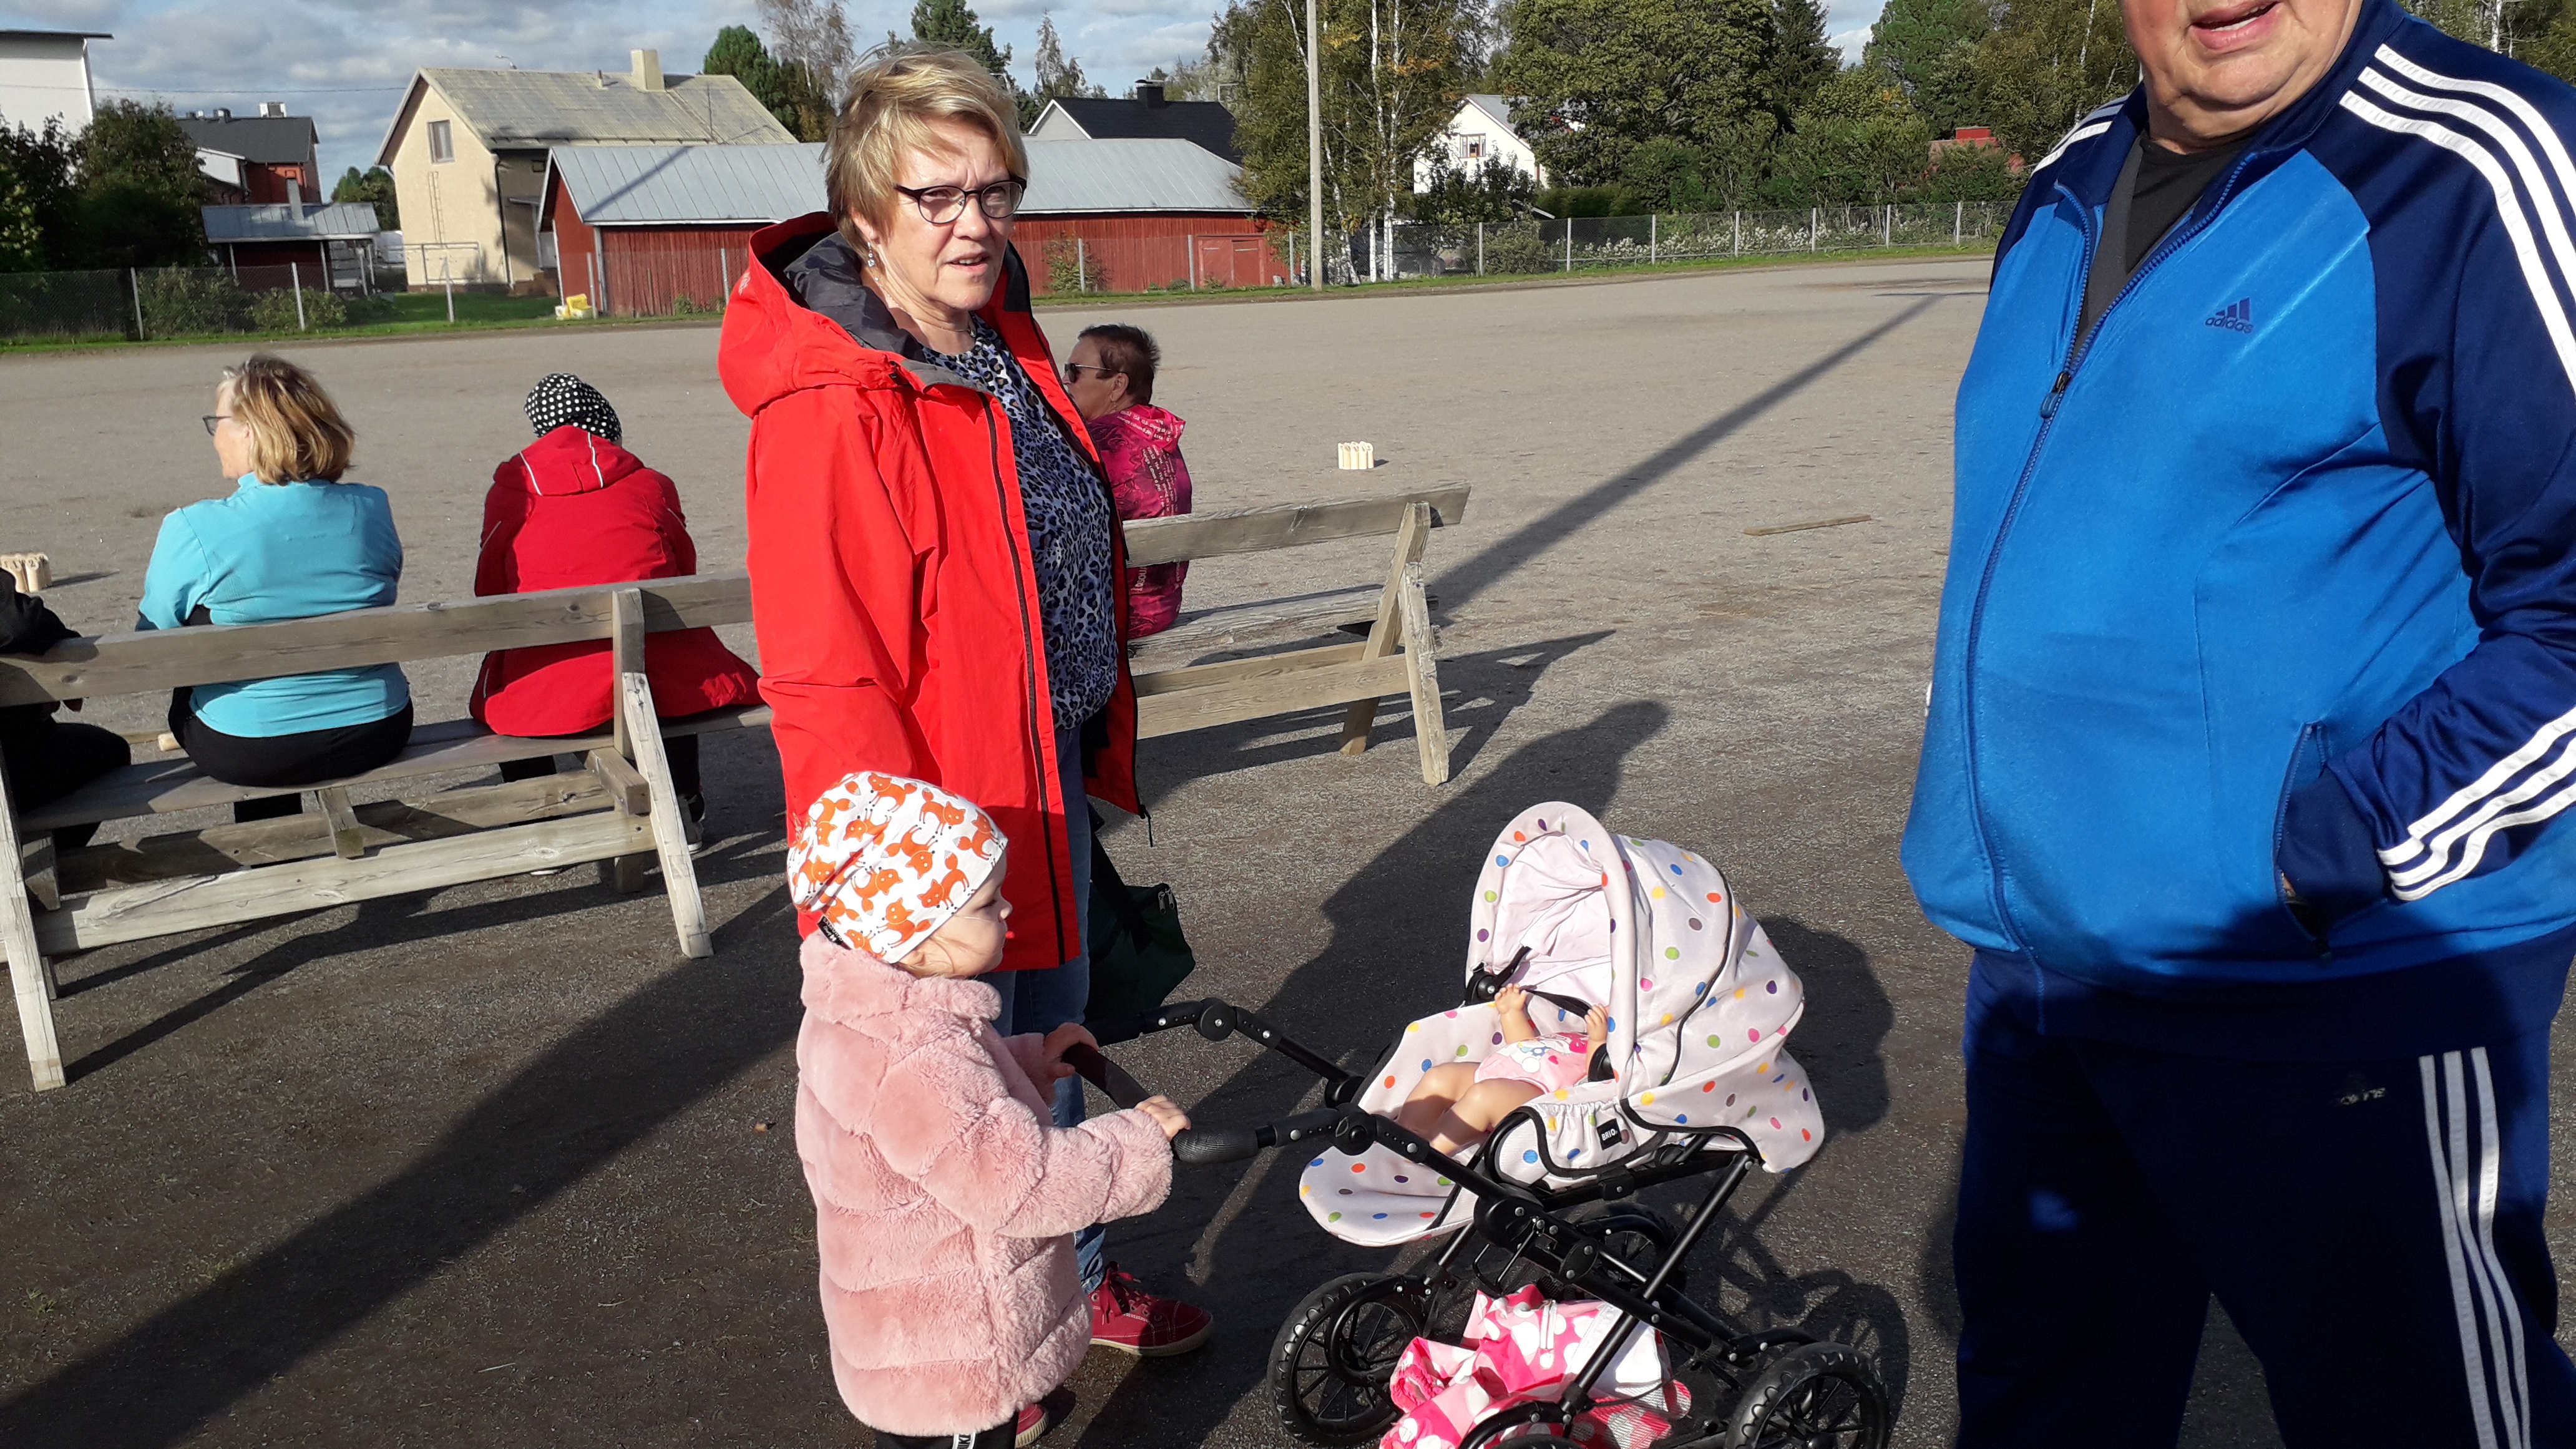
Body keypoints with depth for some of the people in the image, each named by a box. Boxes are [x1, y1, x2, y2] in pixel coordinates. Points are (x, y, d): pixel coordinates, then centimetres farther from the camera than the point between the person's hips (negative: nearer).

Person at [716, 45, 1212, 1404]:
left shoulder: (1006, 348, 5)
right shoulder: (830, 413, -24)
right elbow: (827, 682, -25)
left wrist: (1098, 740, 19)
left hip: (1047, 781, 9)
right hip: (945, 819, -9)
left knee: (1047, 1044, 25)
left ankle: (1068, 1280, 47)